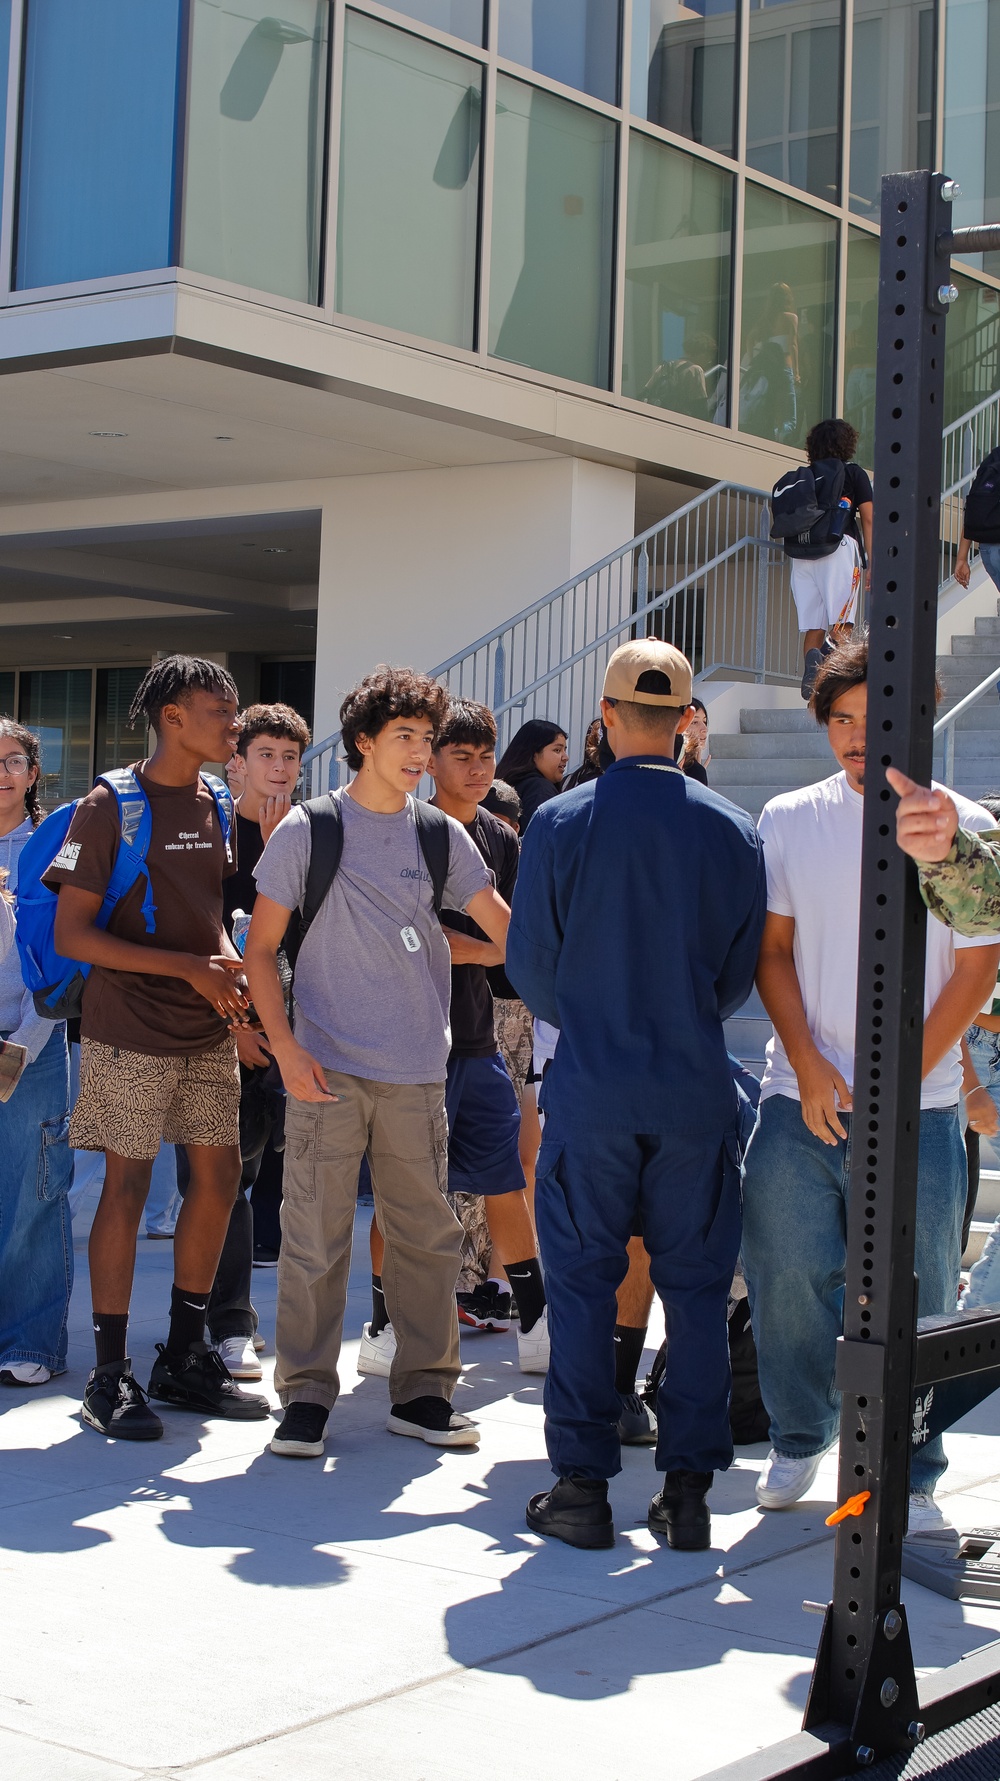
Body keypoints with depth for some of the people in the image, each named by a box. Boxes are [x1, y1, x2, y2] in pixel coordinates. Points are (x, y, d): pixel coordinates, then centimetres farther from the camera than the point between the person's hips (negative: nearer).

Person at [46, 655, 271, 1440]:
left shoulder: (215, 803, 9)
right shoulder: (111, 806, -11)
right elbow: (71, 935, -14)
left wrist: (232, 973, -1)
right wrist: (189, 967, -19)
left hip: (209, 1031, 7)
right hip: (132, 1032, -7)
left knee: (220, 1174, 8)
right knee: (128, 1185, -2)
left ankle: (185, 1356, 22)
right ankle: (111, 1375, 8)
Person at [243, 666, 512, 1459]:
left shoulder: (441, 835, 9)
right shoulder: (309, 830, 1)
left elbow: (503, 926, 11)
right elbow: (262, 949, 1)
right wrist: (285, 1045, -9)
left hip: (418, 1072, 3)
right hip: (328, 1067, -3)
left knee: (427, 1236, 6)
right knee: (315, 1238, -1)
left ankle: (422, 1391, 18)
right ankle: (306, 1396, 10)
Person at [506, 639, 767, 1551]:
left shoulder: (560, 822, -6)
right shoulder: (733, 830, -2)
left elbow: (529, 962, 0)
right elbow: (743, 970, 6)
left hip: (590, 1090, -1)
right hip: (698, 1091, 1)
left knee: (583, 1285, 7)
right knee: (696, 1286, 9)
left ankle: (582, 1485, 10)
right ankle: (687, 1489, 11)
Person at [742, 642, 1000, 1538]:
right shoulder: (790, 819, 6)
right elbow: (772, 950, 6)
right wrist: (808, 1067, -6)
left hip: (916, 1108, -2)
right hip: (799, 1101, 2)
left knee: (913, 1304, 2)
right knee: (788, 1285, 7)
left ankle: (909, 1480, 17)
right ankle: (797, 1443, 29)